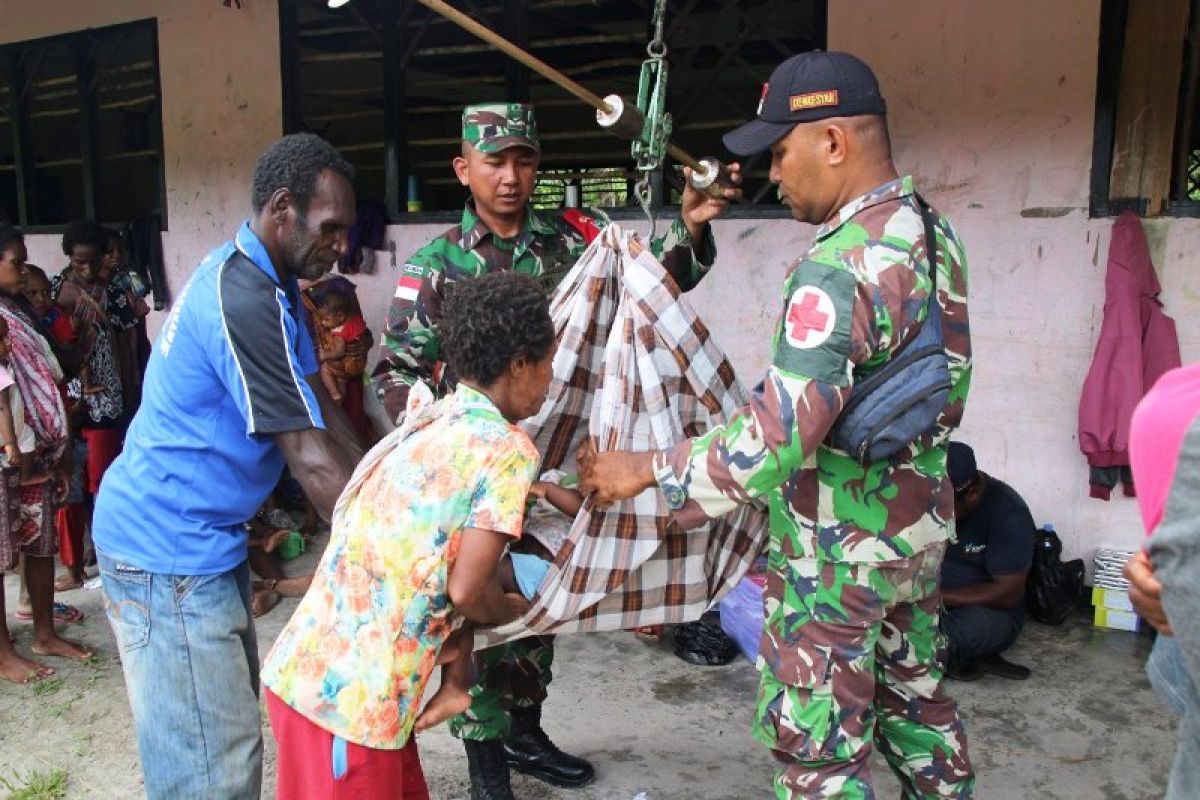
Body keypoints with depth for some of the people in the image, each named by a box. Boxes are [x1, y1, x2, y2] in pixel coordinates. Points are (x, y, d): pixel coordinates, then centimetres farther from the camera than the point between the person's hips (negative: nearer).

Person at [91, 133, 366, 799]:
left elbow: (323, 416, 9)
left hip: (203, 540, 10)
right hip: (168, 552, -10)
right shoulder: (245, 303, -24)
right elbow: (313, 462, -24)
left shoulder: (262, 283, 8)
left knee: (233, 723, 19)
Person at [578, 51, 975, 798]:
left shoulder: (839, 268, -26)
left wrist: (647, 469, -20)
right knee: (916, 697, 25)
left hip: (837, 547, -9)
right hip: (920, 520, 9)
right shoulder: (936, 231, 3)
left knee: (821, 739, 8)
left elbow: (775, 438, -30)